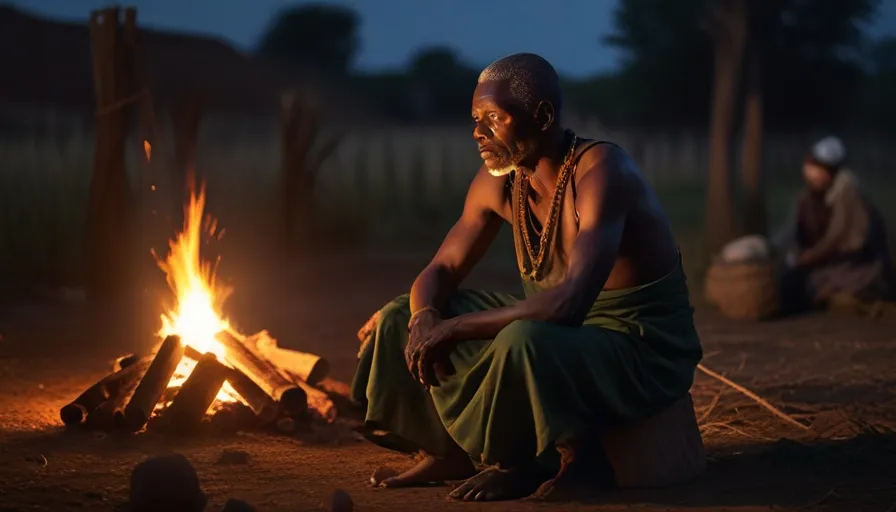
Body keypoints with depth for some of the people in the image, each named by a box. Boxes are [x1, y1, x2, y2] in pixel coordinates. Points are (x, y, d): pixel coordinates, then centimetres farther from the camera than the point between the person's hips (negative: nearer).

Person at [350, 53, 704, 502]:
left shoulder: (601, 171, -28)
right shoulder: (497, 179, -5)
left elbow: (569, 303, -39)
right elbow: (442, 270, 5)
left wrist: (451, 328, -33)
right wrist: (424, 320, -20)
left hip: (642, 351, -8)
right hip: (558, 331, 8)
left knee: (524, 342, -38)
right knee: (403, 317, 3)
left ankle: (524, 464, -10)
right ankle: (453, 450, 9)